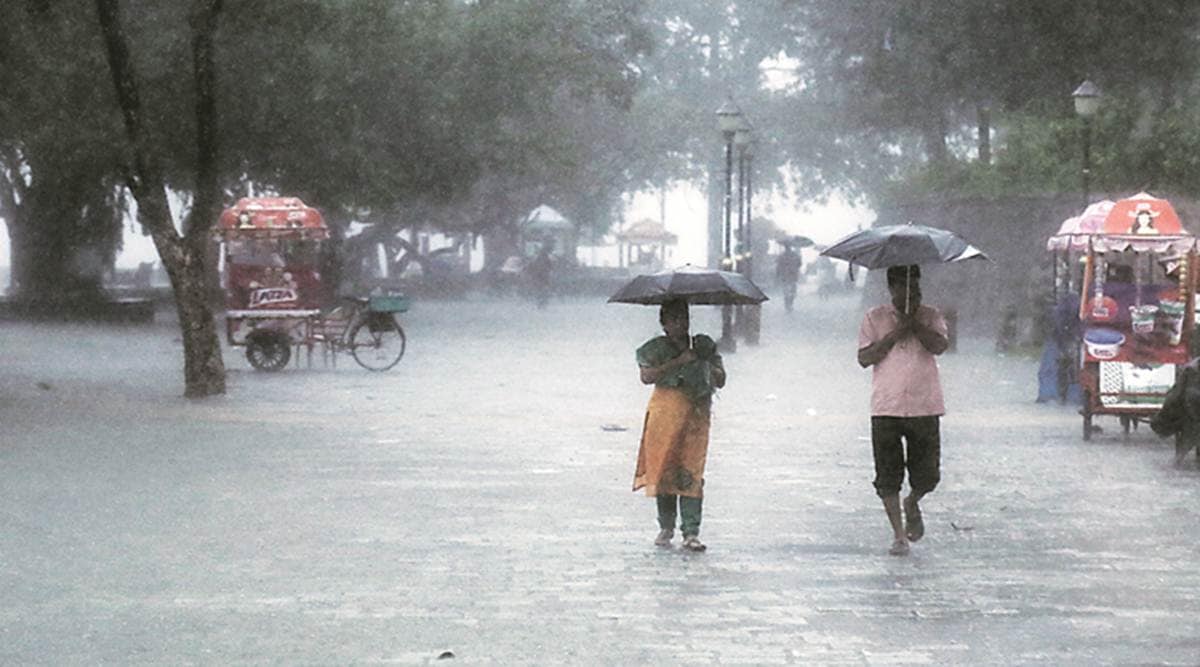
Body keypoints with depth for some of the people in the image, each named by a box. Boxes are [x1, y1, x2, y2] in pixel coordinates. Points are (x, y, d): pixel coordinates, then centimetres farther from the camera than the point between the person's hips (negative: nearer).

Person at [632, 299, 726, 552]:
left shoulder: (703, 346, 14)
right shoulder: (655, 348, 4)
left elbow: (720, 381, 11)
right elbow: (647, 376, -12)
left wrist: (706, 363, -7)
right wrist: (678, 362, -16)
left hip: (696, 414, 1)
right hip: (665, 413, -1)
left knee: (691, 473, -8)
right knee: (663, 469, 1)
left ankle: (691, 533, -11)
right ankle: (666, 527, 15)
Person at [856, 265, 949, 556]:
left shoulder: (931, 316, 8)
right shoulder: (875, 318, 6)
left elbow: (940, 346, -10)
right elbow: (864, 358, -3)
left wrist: (915, 324, -16)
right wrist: (894, 335, -11)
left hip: (925, 408, 0)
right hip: (886, 409, 0)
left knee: (927, 476, 1)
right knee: (888, 476, -3)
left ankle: (912, 503, 34)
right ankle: (899, 535, 7)